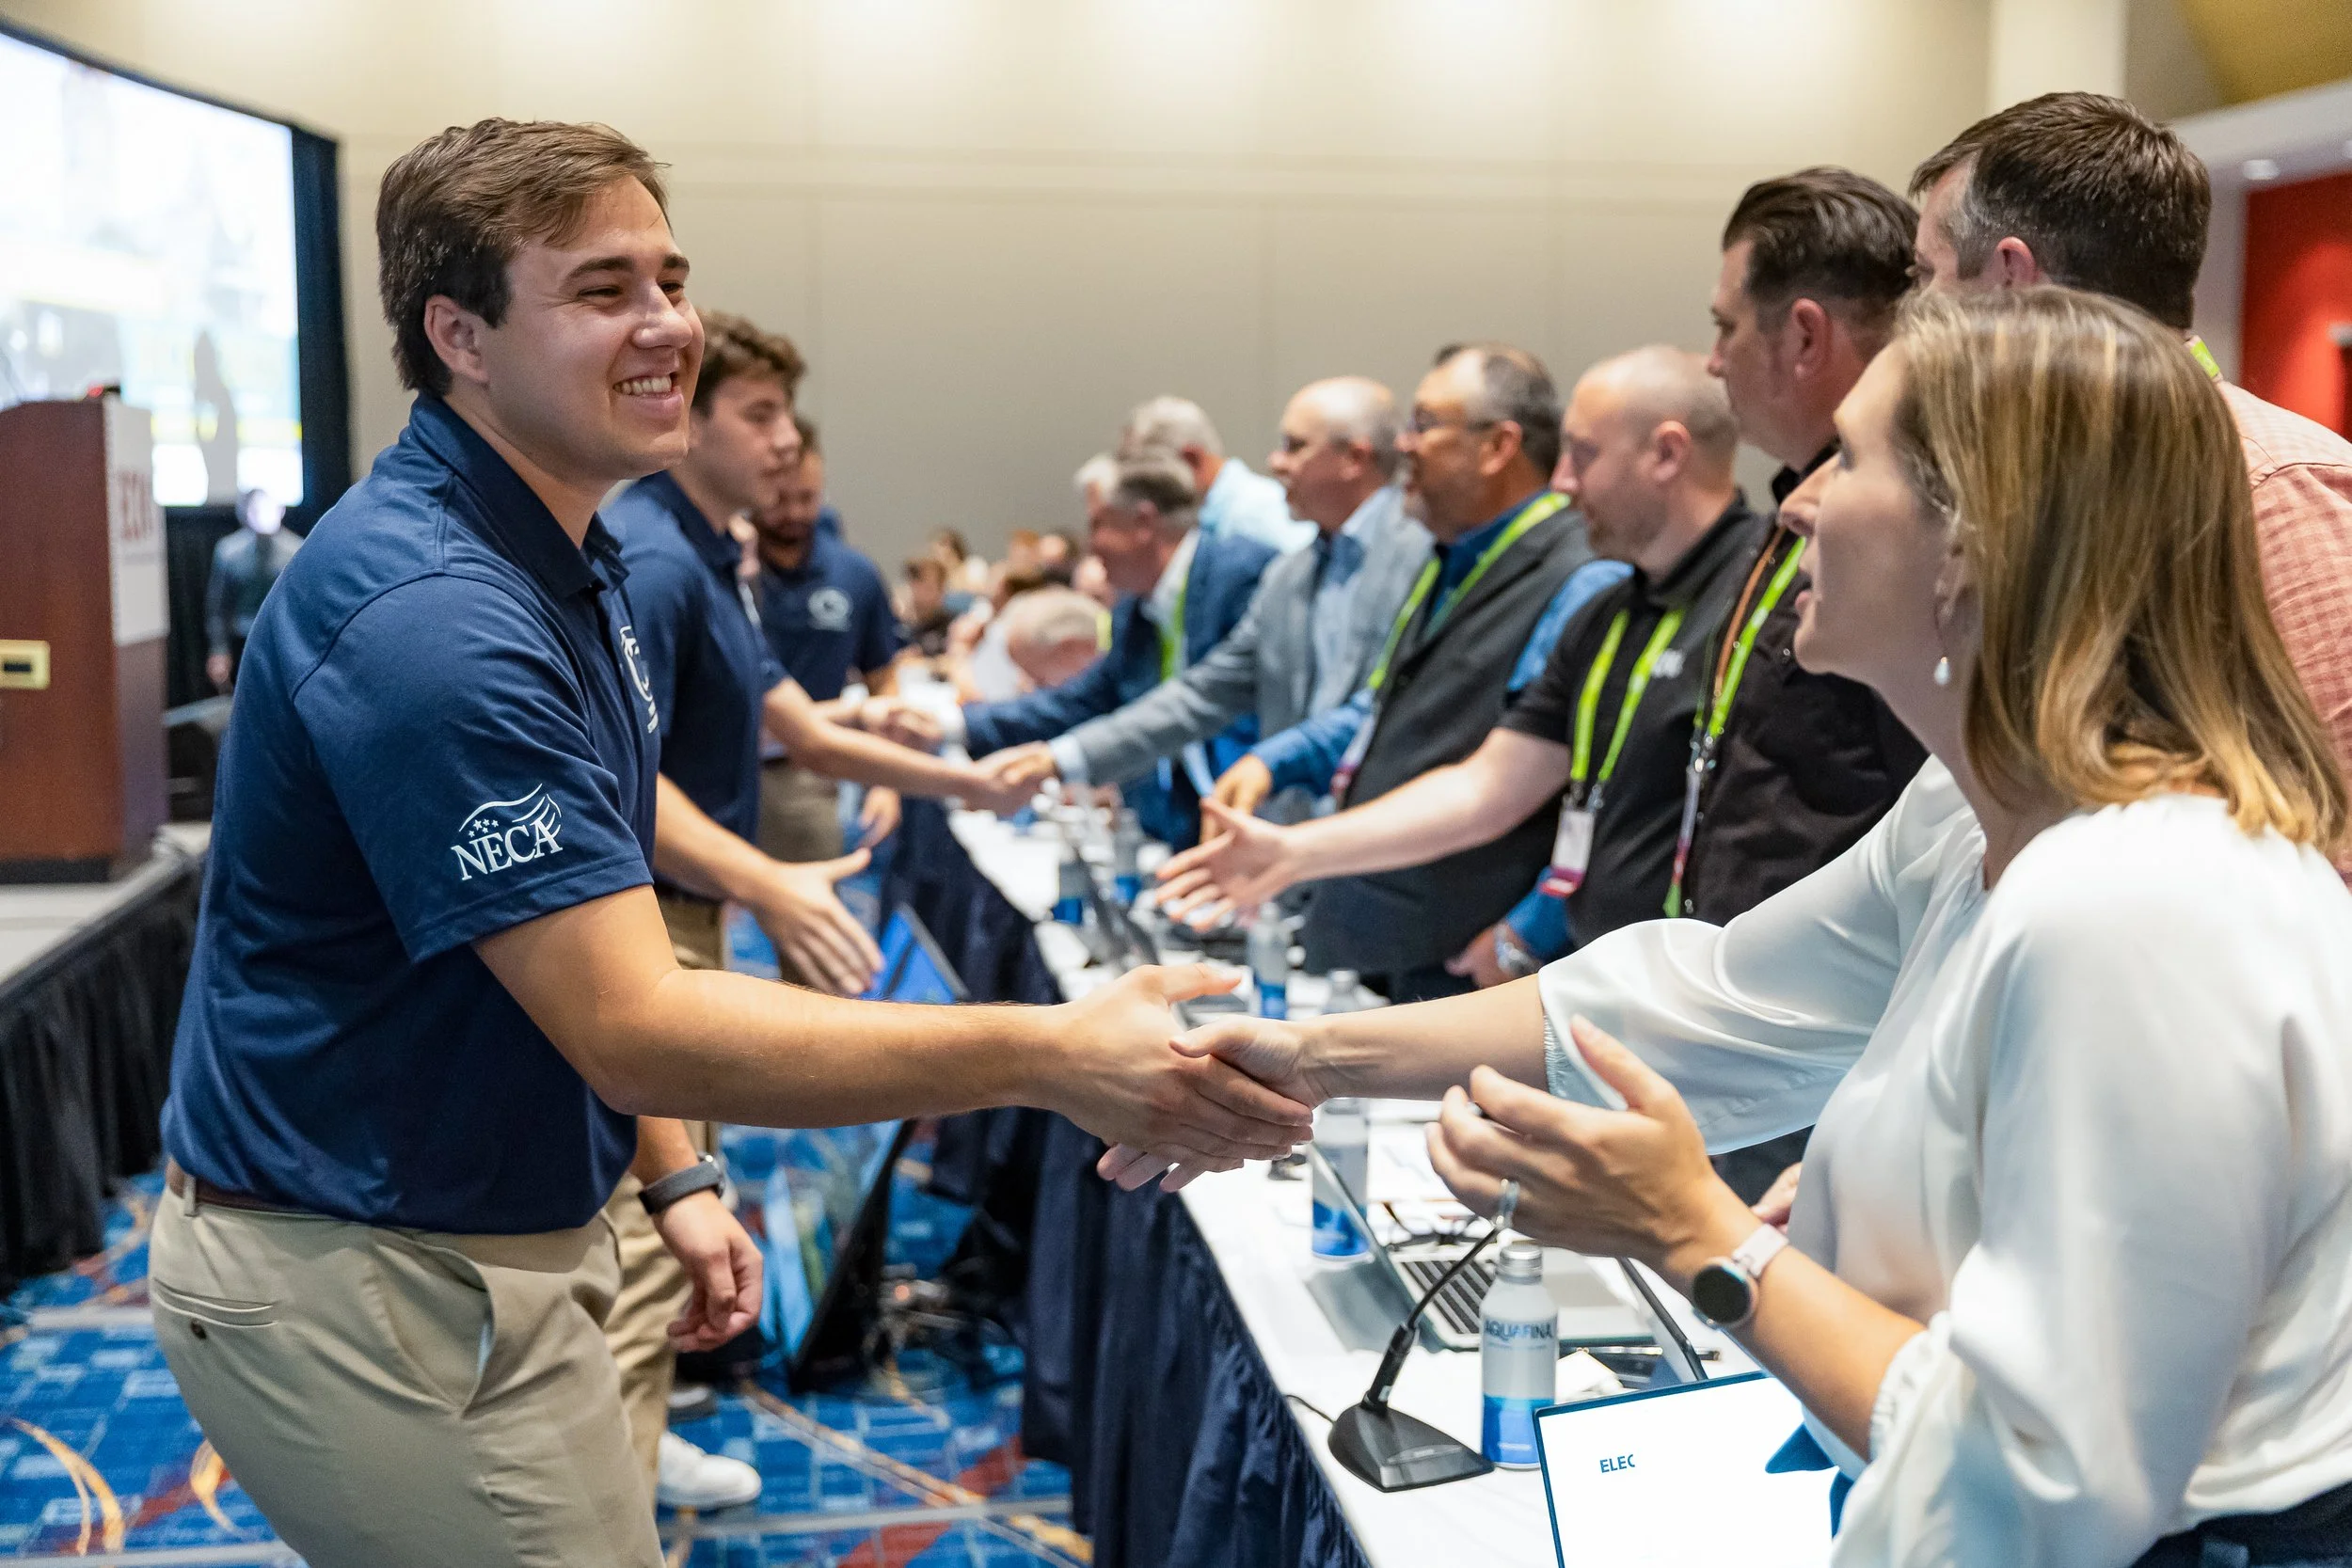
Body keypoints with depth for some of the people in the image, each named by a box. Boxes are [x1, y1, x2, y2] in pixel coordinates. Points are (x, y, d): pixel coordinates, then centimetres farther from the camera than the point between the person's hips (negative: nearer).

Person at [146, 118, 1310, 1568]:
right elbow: (637, 1031, -32)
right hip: (365, 1285, -9)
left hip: (512, 1234, 9)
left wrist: (673, 1176, 8)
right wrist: (1047, 1055, -34)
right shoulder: (428, 617, -27)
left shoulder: (577, 563, 7)